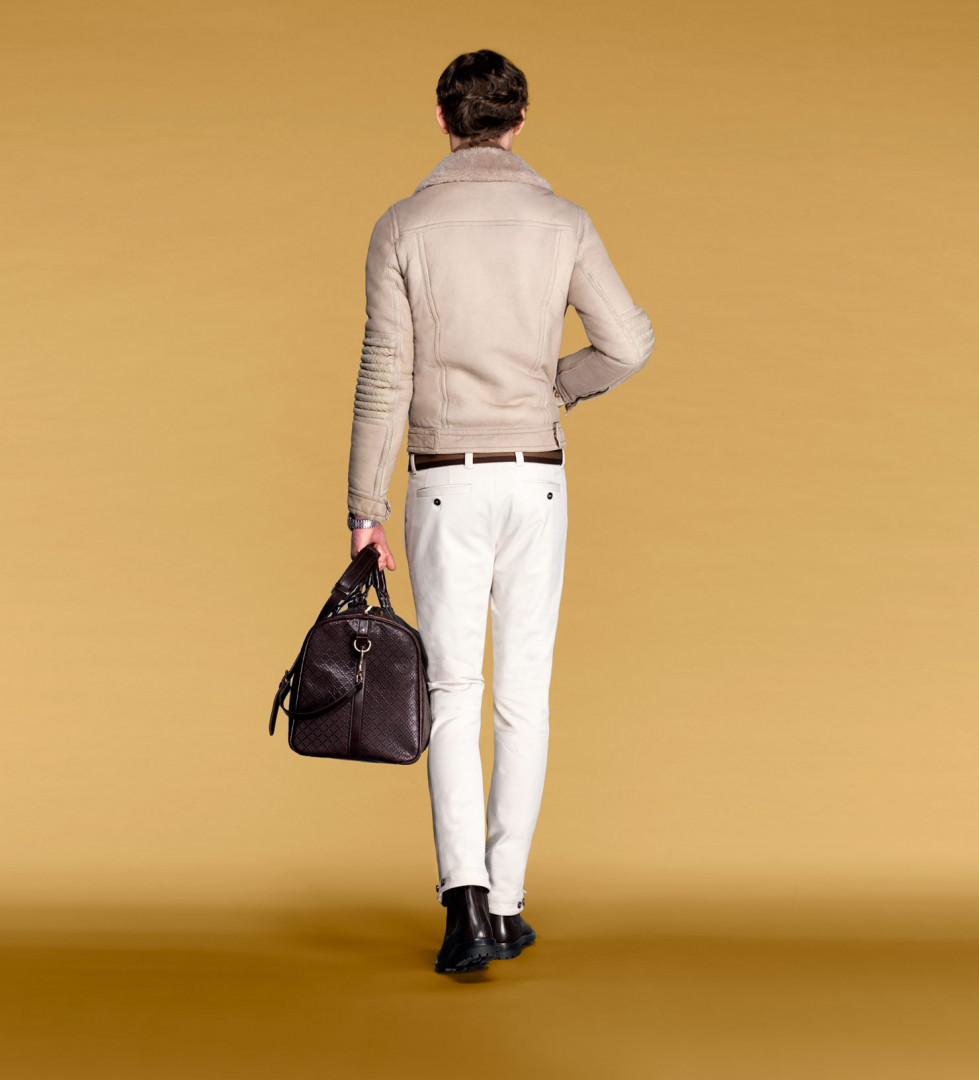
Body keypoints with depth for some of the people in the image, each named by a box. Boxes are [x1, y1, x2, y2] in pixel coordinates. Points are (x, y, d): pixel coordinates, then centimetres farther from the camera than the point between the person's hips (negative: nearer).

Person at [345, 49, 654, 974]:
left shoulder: (402, 228, -4)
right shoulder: (561, 223, 0)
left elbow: (384, 378, -7)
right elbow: (628, 345, -4)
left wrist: (364, 507, -1)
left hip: (446, 487, -1)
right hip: (536, 481, 1)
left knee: (452, 699, 2)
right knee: (523, 697, 9)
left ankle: (467, 904, -14)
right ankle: (504, 906, 13)